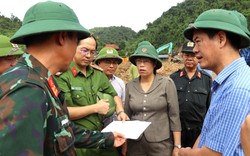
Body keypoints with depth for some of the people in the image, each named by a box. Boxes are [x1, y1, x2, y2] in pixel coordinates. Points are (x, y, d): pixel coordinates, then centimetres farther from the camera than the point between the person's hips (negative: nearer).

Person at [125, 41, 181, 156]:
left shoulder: (167, 83, -8)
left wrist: (177, 146, -7)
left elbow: (174, 116, -7)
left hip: (161, 143, -2)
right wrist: (124, 144, 7)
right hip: (135, 144, 3)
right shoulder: (130, 86, 0)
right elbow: (127, 116, 6)